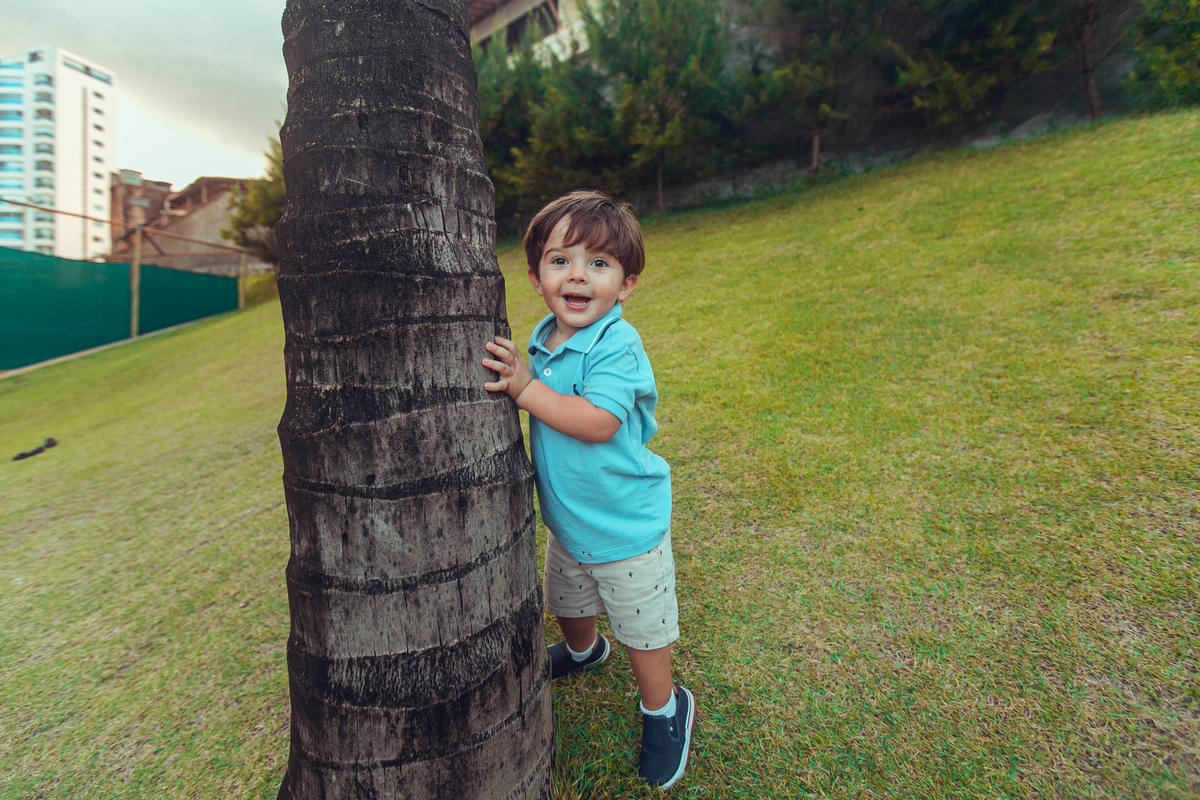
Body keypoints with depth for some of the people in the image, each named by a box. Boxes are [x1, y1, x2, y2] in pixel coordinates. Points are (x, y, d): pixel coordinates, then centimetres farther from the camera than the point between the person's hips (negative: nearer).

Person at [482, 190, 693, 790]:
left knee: (641, 626, 12)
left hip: (625, 523, -7)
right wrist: (516, 378, -2)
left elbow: (598, 422, -35)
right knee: (565, 600, 30)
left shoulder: (618, 346, -26)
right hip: (564, 518, 8)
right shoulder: (541, 340, -1)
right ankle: (582, 650, 63)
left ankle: (665, 708, 41)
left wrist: (524, 387, -33)